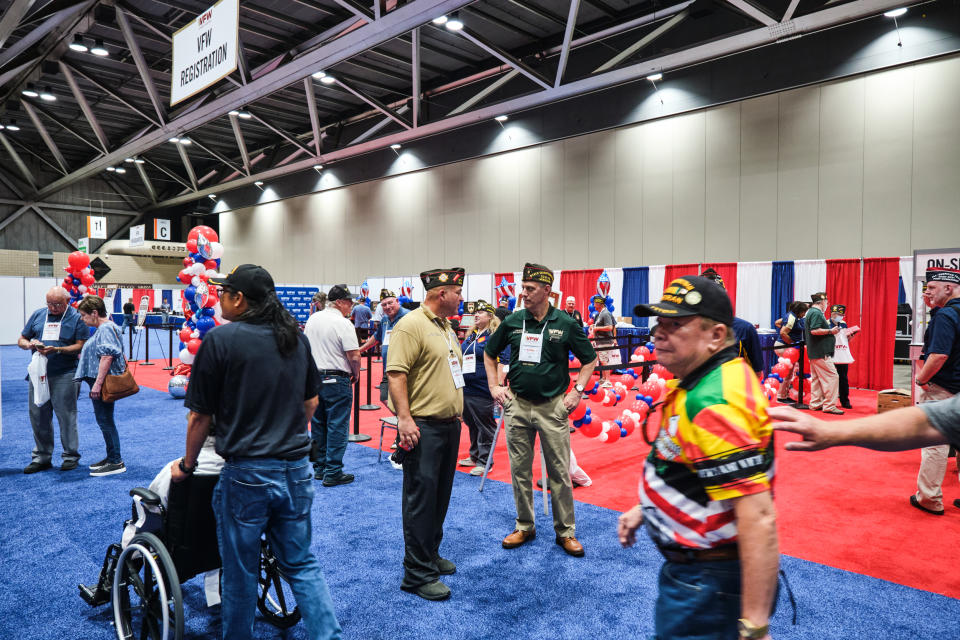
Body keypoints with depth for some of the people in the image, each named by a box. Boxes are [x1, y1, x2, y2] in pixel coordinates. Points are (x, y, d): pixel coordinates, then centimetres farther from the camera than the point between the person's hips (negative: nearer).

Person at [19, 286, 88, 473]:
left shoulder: (77, 318, -1)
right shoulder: (38, 315, 12)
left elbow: (81, 346, -7)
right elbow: (21, 340, 17)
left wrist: (56, 350, -20)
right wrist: (29, 344, -6)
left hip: (65, 375, -5)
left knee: (66, 415, 0)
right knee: (38, 415, 9)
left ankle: (71, 456, 12)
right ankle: (42, 457, 21)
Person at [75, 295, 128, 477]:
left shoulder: (105, 328, -16)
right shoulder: (103, 328, 18)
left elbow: (107, 356, -24)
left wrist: (97, 384, -25)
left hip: (103, 382, -11)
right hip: (99, 382, 11)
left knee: (105, 421, -5)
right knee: (104, 421, 16)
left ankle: (116, 463, 0)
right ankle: (112, 457, 25)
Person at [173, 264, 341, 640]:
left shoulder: (220, 339, -11)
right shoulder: (297, 338, 5)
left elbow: (200, 416, -7)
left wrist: (187, 465, 8)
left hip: (246, 473, -5)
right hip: (297, 471, 5)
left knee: (241, 571, 15)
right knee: (302, 564, 17)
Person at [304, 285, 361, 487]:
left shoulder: (312, 319, 7)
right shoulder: (343, 324, -16)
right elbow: (354, 356, -19)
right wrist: (355, 374, -1)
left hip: (314, 378, 8)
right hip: (337, 381, -7)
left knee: (318, 424, 15)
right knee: (337, 427, 0)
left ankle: (319, 468, 24)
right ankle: (333, 472, 3)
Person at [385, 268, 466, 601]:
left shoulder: (446, 327, 16)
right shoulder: (411, 325, -15)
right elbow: (396, 374, -21)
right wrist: (405, 419, -26)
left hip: (449, 425, 9)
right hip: (423, 428, -9)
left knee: (440, 496, 17)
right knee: (421, 499, -3)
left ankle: (430, 554, 32)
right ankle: (417, 573, 7)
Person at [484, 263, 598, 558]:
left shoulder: (566, 324, -4)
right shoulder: (512, 322, 1)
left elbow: (589, 360, 6)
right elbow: (489, 353, 16)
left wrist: (577, 391, -2)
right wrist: (494, 387, 7)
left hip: (553, 406, -2)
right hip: (517, 405, 2)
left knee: (559, 471, 4)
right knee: (520, 470, 11)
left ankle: (565, 531, 19)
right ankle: (524, 526, 26)